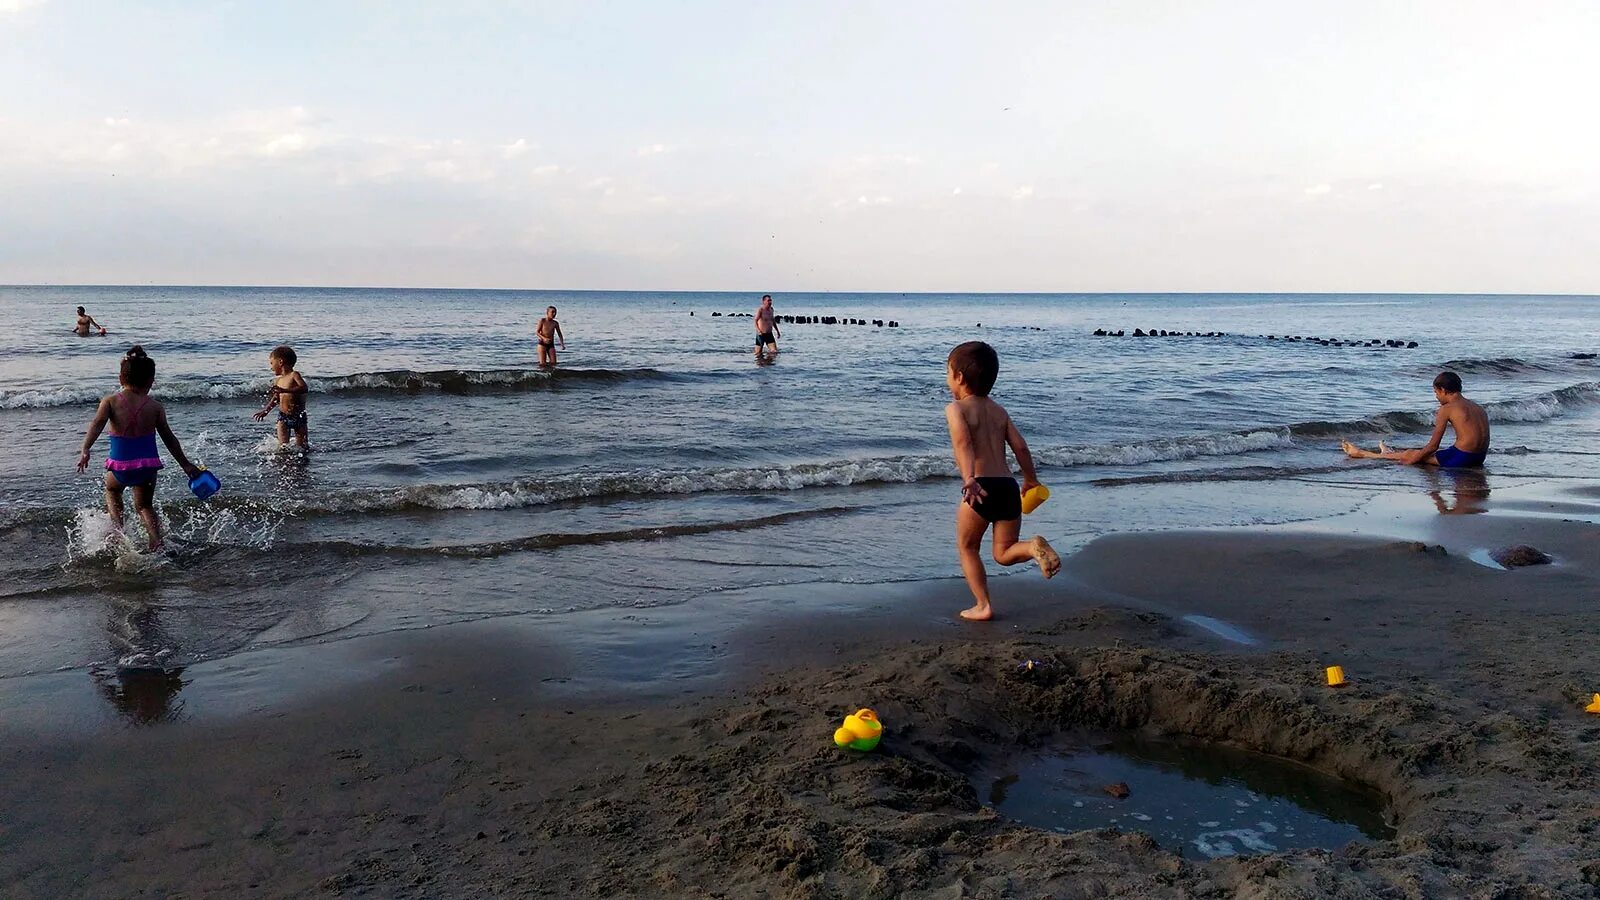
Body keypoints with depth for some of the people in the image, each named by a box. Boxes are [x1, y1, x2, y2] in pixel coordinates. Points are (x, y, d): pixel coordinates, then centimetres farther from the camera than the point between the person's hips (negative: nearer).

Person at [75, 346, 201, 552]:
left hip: (120, 464, 0)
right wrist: (186, 465, 11)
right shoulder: (155, 407, 0)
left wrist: (85, 451, -24)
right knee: (145, 505, 19)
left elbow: (97, 425, -17)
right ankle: (157, 543, -1)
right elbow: (169, 438, 4)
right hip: (147, 463, 0)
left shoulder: (110, 402, -2)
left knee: (112, 491, 33)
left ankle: (118, 529, 14)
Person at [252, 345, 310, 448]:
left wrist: (284, 390, -34)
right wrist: (265, 410, 28)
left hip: (298, 416, -4)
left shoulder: (294, 375, -9)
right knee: (283, 445, -10)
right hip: (283, 416, 4)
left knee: (302, 445, -1)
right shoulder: (278, 380, 9)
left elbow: (304, 388, -26)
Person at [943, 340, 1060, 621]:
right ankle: (1033, 546, -14)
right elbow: (1020, 446, 16)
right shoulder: (999, 410, 18)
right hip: (1008, 487, 5)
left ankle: (983, 606, 13)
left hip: (981, 489, -5)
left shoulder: (956, 409, 1)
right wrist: (1031, 480, 30)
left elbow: (963, 443, -18)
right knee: (1004, 553, 16)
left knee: (967, 547, 17)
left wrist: (969, 478, -33)